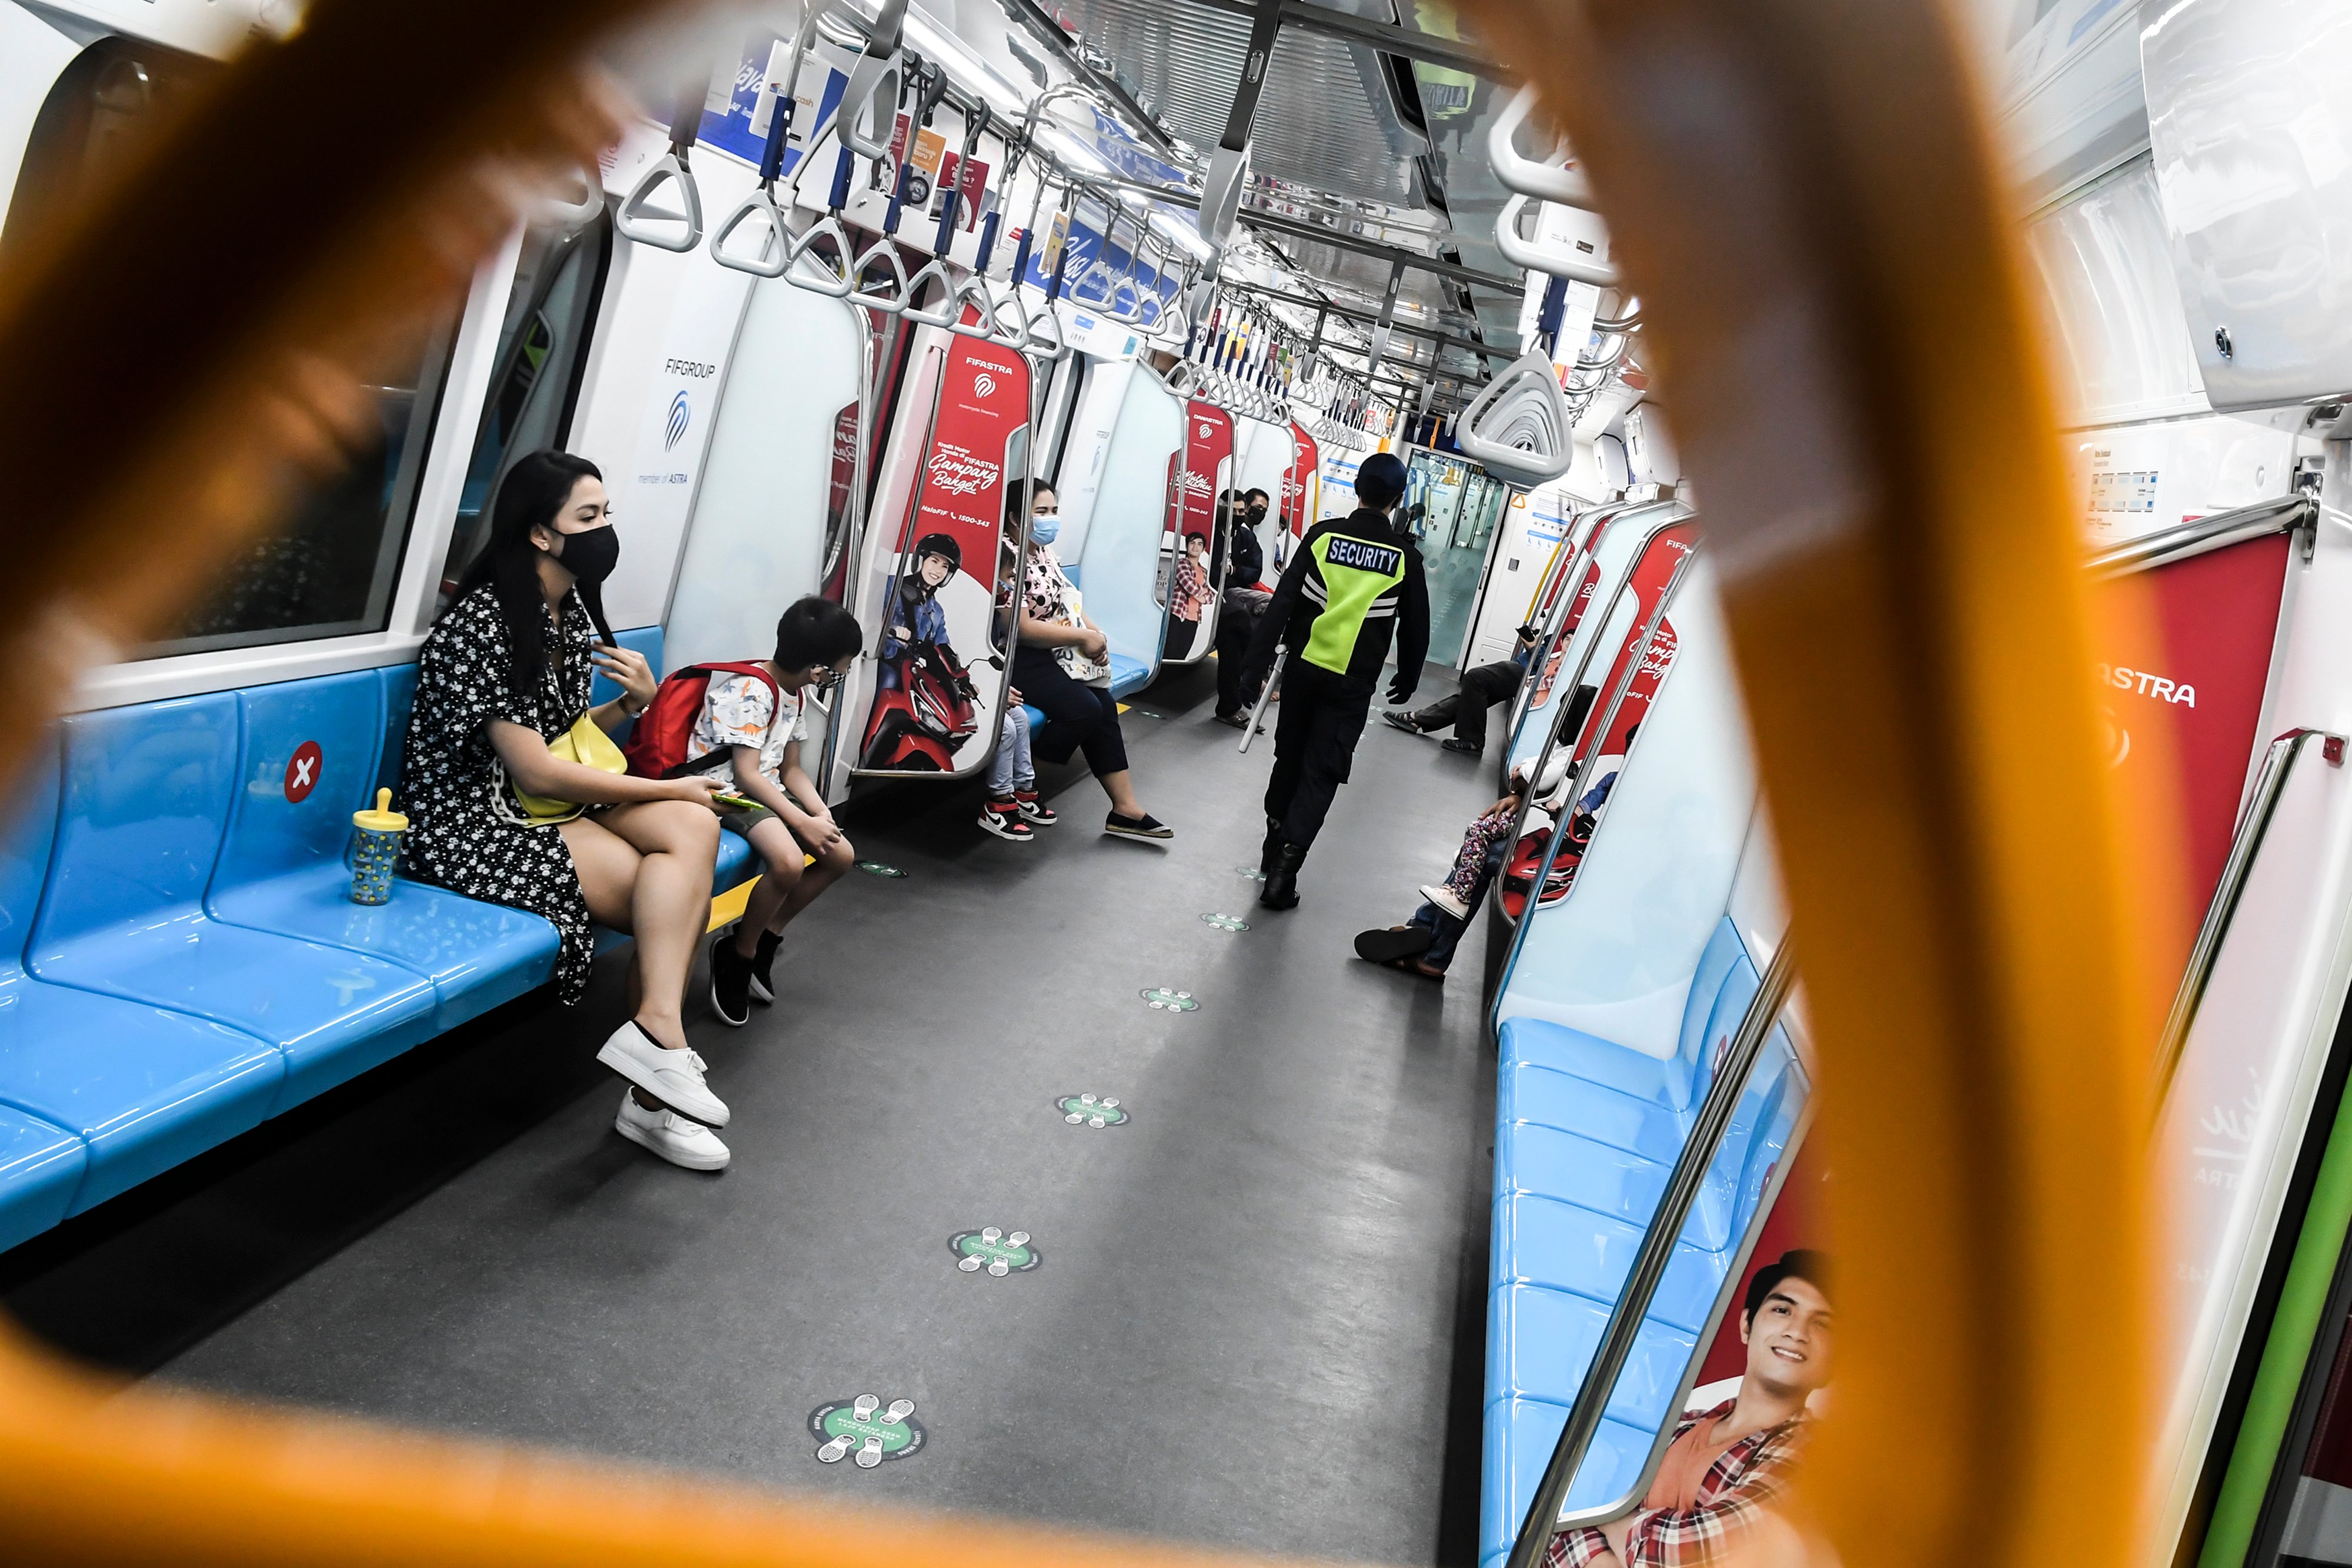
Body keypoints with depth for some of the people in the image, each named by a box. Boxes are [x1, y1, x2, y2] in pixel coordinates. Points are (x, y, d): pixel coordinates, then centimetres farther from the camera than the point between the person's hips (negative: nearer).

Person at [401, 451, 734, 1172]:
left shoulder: (572, 610, 9)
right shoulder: (481, 626, -18)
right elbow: (536, 772, -20)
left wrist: (631, 704, -4)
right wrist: (667, 789, -13)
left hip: (551, 804, 8)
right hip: (476, 826, -8)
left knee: (694, 827, -18)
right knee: (678, 895, -19)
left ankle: (657, 1052, -22)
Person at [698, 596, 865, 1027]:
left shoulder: (797, 694, 9)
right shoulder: (751, 692, -21)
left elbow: (791, 769, 12)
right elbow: (746, 774, -24)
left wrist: (822, 814, -5)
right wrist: (804, 823, -24)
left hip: (767, 790, 10)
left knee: (842, 856, 0)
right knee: (789, 863, -31)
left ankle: (764, 937, 11)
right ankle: (738, 955, -8)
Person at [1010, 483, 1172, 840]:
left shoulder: (1045, 552, 14)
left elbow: (1067, 601, 21)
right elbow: (1021, 627, -23)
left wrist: (1094, 632, 0)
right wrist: (1084, 638, -15)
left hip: (1054, 653, 9)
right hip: (1019, 659, -9)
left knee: (1105, 705, -6)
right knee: (1085, 710, -21)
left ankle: (1126, 809, -5)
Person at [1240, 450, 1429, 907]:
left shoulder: (1323, 535, -3)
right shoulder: (1405, 556, -4)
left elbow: (1282, 603, -7)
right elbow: (1415, 628, 5)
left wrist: (1256, 664, -5)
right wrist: (1407, 678, 22)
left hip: (1303, 667, 2)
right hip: (1352, 683, -2)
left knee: (1289, 757, 19)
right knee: (1321, 772, 0)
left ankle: (1276, 845, 33)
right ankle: (1284, 868, -12)